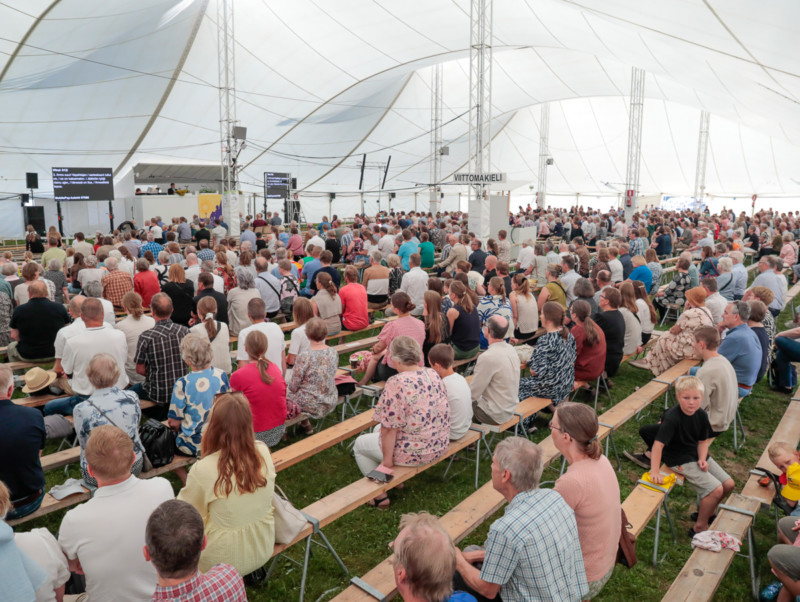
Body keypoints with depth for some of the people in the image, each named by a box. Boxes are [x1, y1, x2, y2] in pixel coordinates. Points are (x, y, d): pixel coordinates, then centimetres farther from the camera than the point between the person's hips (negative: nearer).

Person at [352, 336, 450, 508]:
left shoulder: (396, 384, -26)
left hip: (413, 454, -7)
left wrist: (387, 462, -11)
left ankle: (380, 496, 23)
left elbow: (389, 428, -24)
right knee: (378, 429, 30)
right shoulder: (433, 375, -2)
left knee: (360, 444, 18)